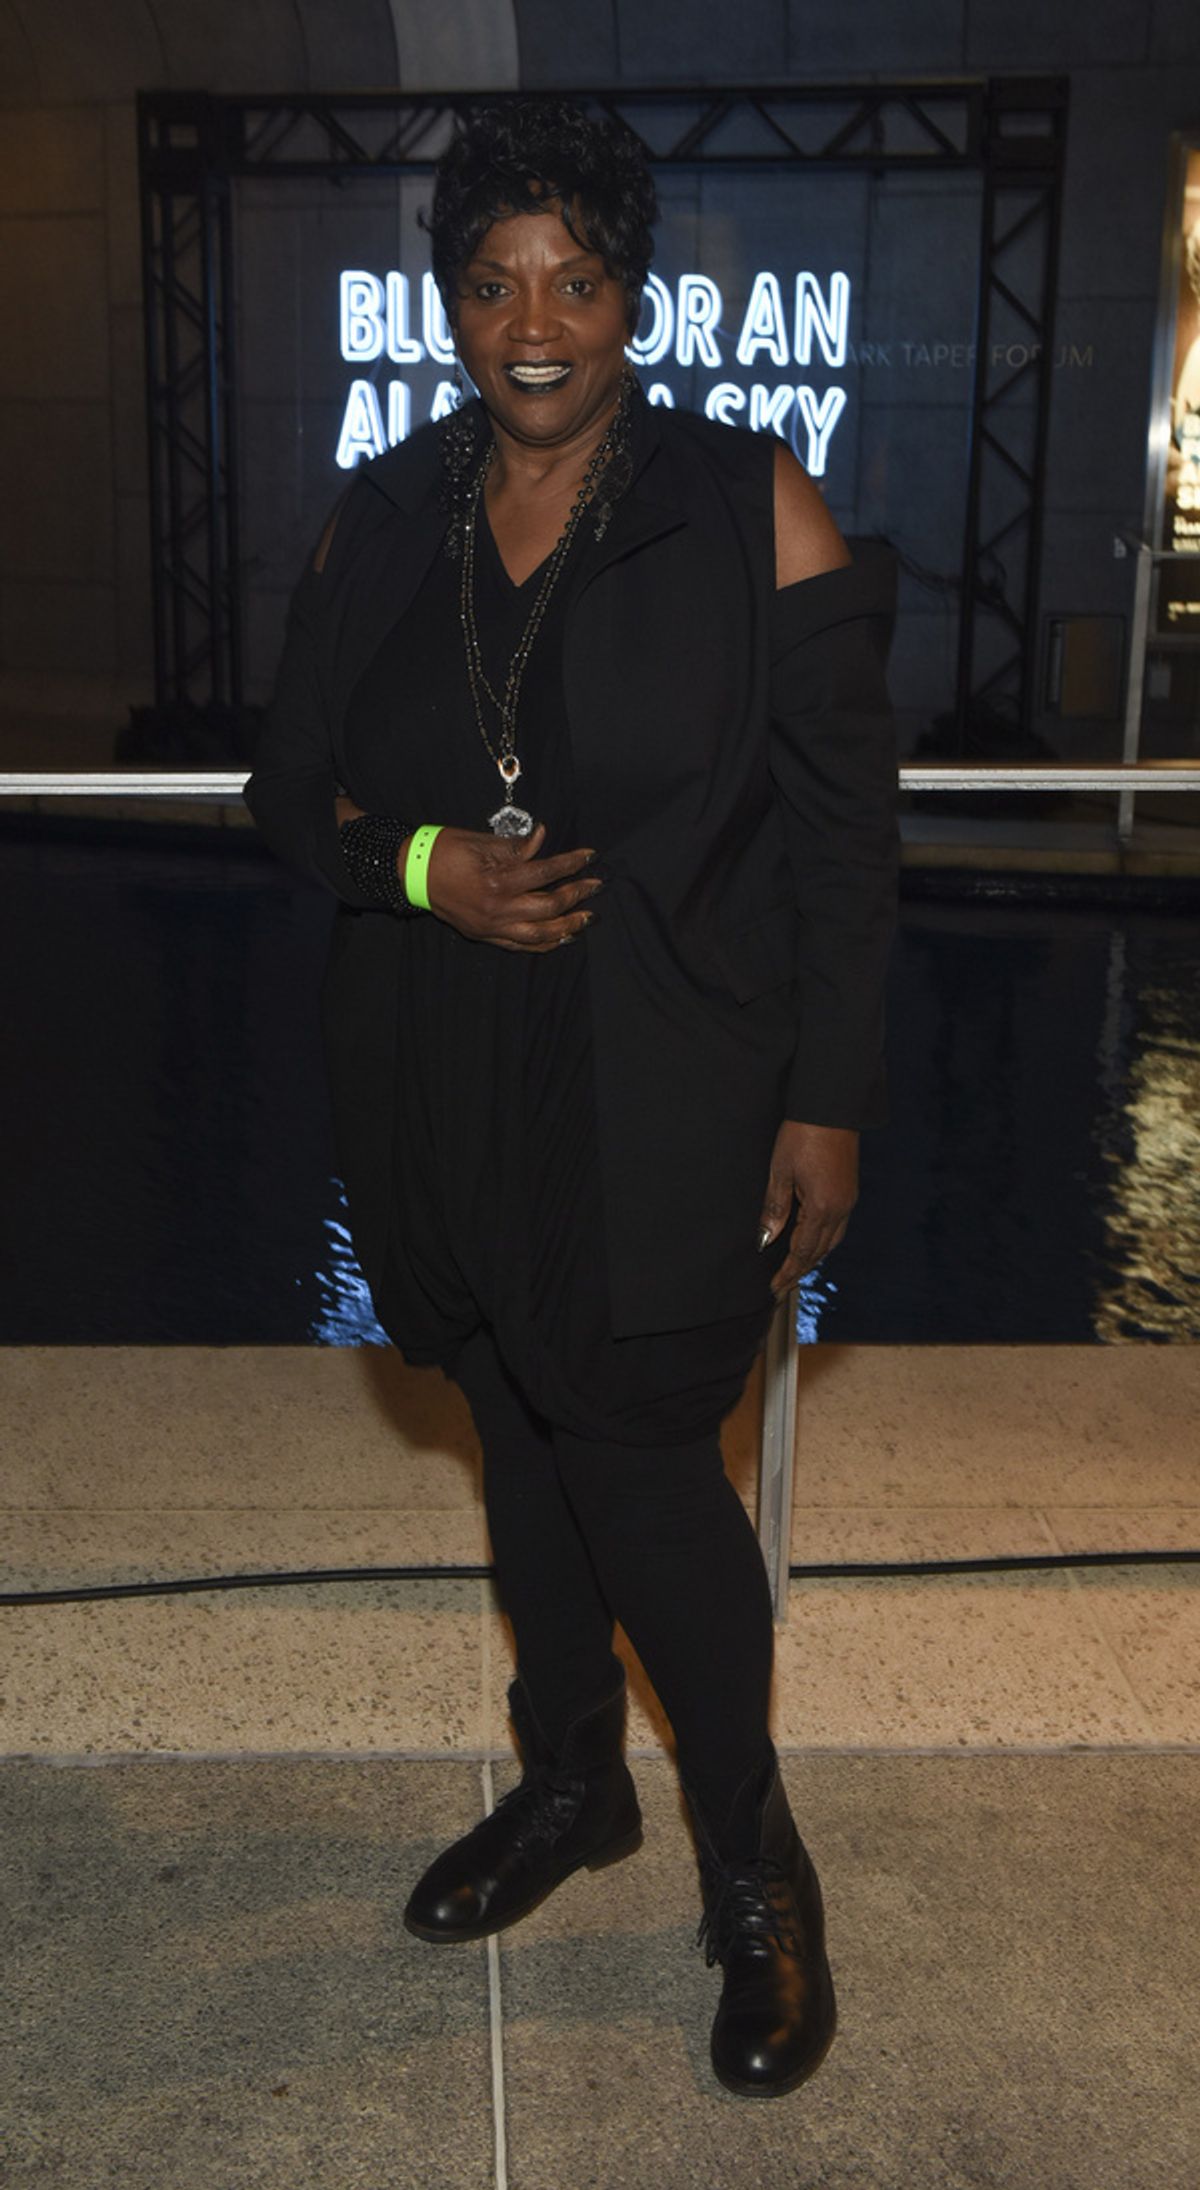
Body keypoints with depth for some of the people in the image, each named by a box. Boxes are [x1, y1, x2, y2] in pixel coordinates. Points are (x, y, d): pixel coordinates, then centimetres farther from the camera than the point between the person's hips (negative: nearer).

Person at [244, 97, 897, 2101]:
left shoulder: (750, 510, -7)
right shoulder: (380, 521, 5)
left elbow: (844, 829, -6)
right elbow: (291, 781, 11)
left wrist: (828, 1106, -10)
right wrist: (422, 863, -11)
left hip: (662, 1100, -4)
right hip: (447, 1092, 5)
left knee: (646, 1469, -2)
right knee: (521, 1439, 17)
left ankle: (754, 1865, 24)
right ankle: (569, 1785, 41)